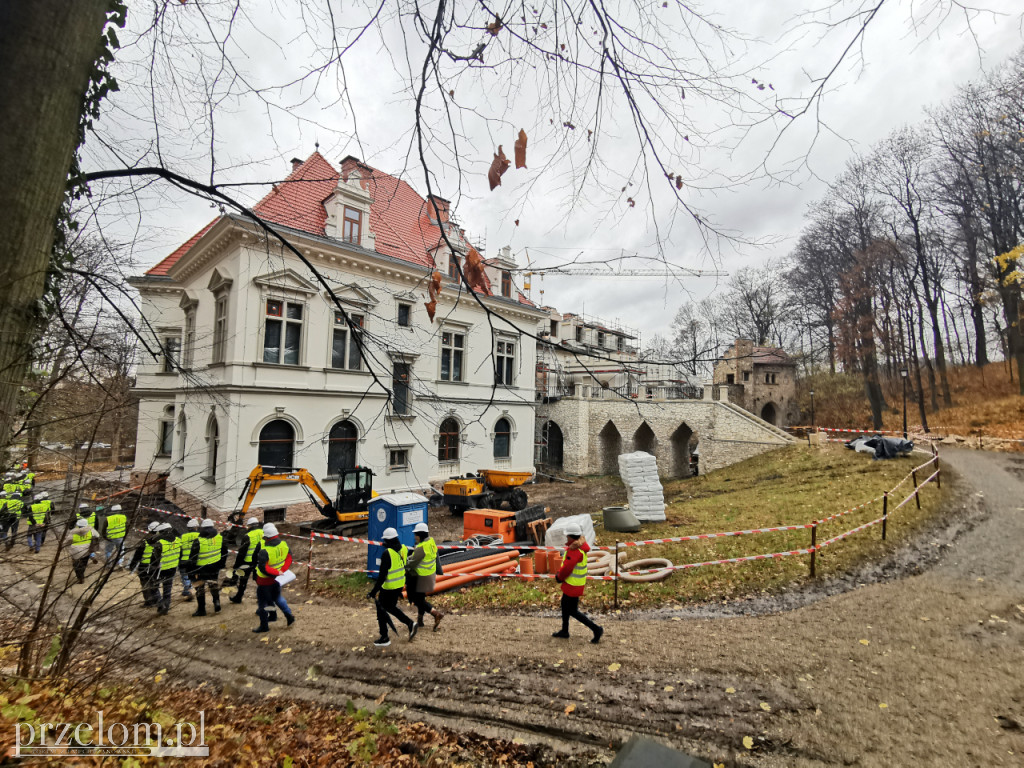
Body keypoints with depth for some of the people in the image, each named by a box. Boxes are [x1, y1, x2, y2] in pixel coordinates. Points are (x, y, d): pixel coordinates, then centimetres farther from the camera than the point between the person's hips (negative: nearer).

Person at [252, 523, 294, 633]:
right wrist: (282, 571, -3)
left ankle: (264, 626, 25)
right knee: (277, 597, 27)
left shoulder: (264, 550, -29)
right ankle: (289, 616, 26)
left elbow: (263, 568, -29)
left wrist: (277, 573, -20)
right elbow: (289, 559, -1)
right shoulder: (284, 544, -9)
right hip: (277, 579, 7)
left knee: (263, 602, 12)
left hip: (265, 580, -7)